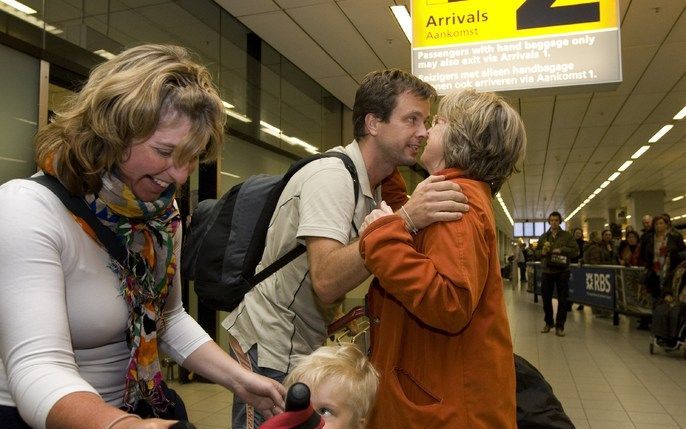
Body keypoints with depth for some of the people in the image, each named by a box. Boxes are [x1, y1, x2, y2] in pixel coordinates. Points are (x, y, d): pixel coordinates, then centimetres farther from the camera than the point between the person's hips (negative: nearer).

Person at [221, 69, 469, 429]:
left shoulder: (374, 185, 6)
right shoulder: (331, 176, -22)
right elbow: (325, 282, -34)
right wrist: (405, 220, -40)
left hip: (307, 346, 9)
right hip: (271, 349, -9)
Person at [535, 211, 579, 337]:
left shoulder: (567, 236, 4)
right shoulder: (543, 237, 12)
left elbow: (575, 250, -5)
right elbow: (536, 253, 14)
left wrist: (561, 250, -17)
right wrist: (542, 252, -8)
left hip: (562, 271, -2)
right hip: (546, 271, 3)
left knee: (562, 300, 0)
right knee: (546, 298, 8)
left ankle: (560, 326, 10)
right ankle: (549, 323, 25)